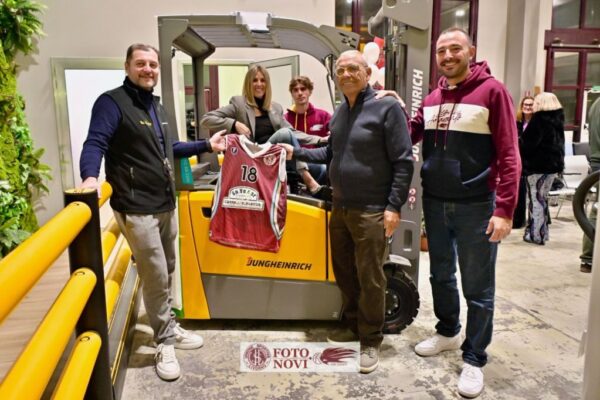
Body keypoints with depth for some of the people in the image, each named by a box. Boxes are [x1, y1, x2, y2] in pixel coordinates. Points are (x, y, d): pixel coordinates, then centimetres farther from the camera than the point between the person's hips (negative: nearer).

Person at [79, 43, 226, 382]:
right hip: (137, 208, -8)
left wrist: (207, 145, 21)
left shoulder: (157, 106, 17)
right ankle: (166, 341, 16)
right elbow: (95, 143, -21)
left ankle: (169, 330, 34)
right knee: (156, 276, -3)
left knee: (167, 272, 17)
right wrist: (90, 177, -40)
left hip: (166, 204, 9)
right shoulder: (112, 102, -10)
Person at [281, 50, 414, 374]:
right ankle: (353, 326, 34)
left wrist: (393, 206, -17)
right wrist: (297, 152, 6)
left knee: (370, 278, 2)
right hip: (340, 208, 7)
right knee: (344, 273, 16)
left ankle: (371, 341, 19)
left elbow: (403, 162, -12)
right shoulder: (339, 112, 14)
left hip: (371, 211, -7)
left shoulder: (386, 107, -10)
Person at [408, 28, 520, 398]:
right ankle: (448, 332, 40)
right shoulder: (432, 98, 10)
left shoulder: (492, 91, -7)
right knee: (441, 276, 19)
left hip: (476, 206, -5)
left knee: (477, 288, 5)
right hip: (435, 203, 6)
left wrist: (505, 209, -17)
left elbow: (509, 154, -11)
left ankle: (474, 359, 20)